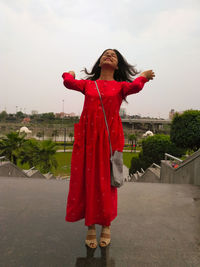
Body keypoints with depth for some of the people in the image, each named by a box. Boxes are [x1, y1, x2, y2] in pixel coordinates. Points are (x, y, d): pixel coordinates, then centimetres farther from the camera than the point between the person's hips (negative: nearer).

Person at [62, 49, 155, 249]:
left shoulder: (120, 85, 12)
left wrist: (143, 76, 10)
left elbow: (135, 87, -10)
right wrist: (70, 73, 20)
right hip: (87, 136, 1)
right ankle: (90, 227, 18)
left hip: (109, 137, -1)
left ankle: (106, 226, 23)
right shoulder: (88, 84, 16)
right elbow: (69, 82, -2)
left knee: (106, 181, 3)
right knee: (88, 180, 2)